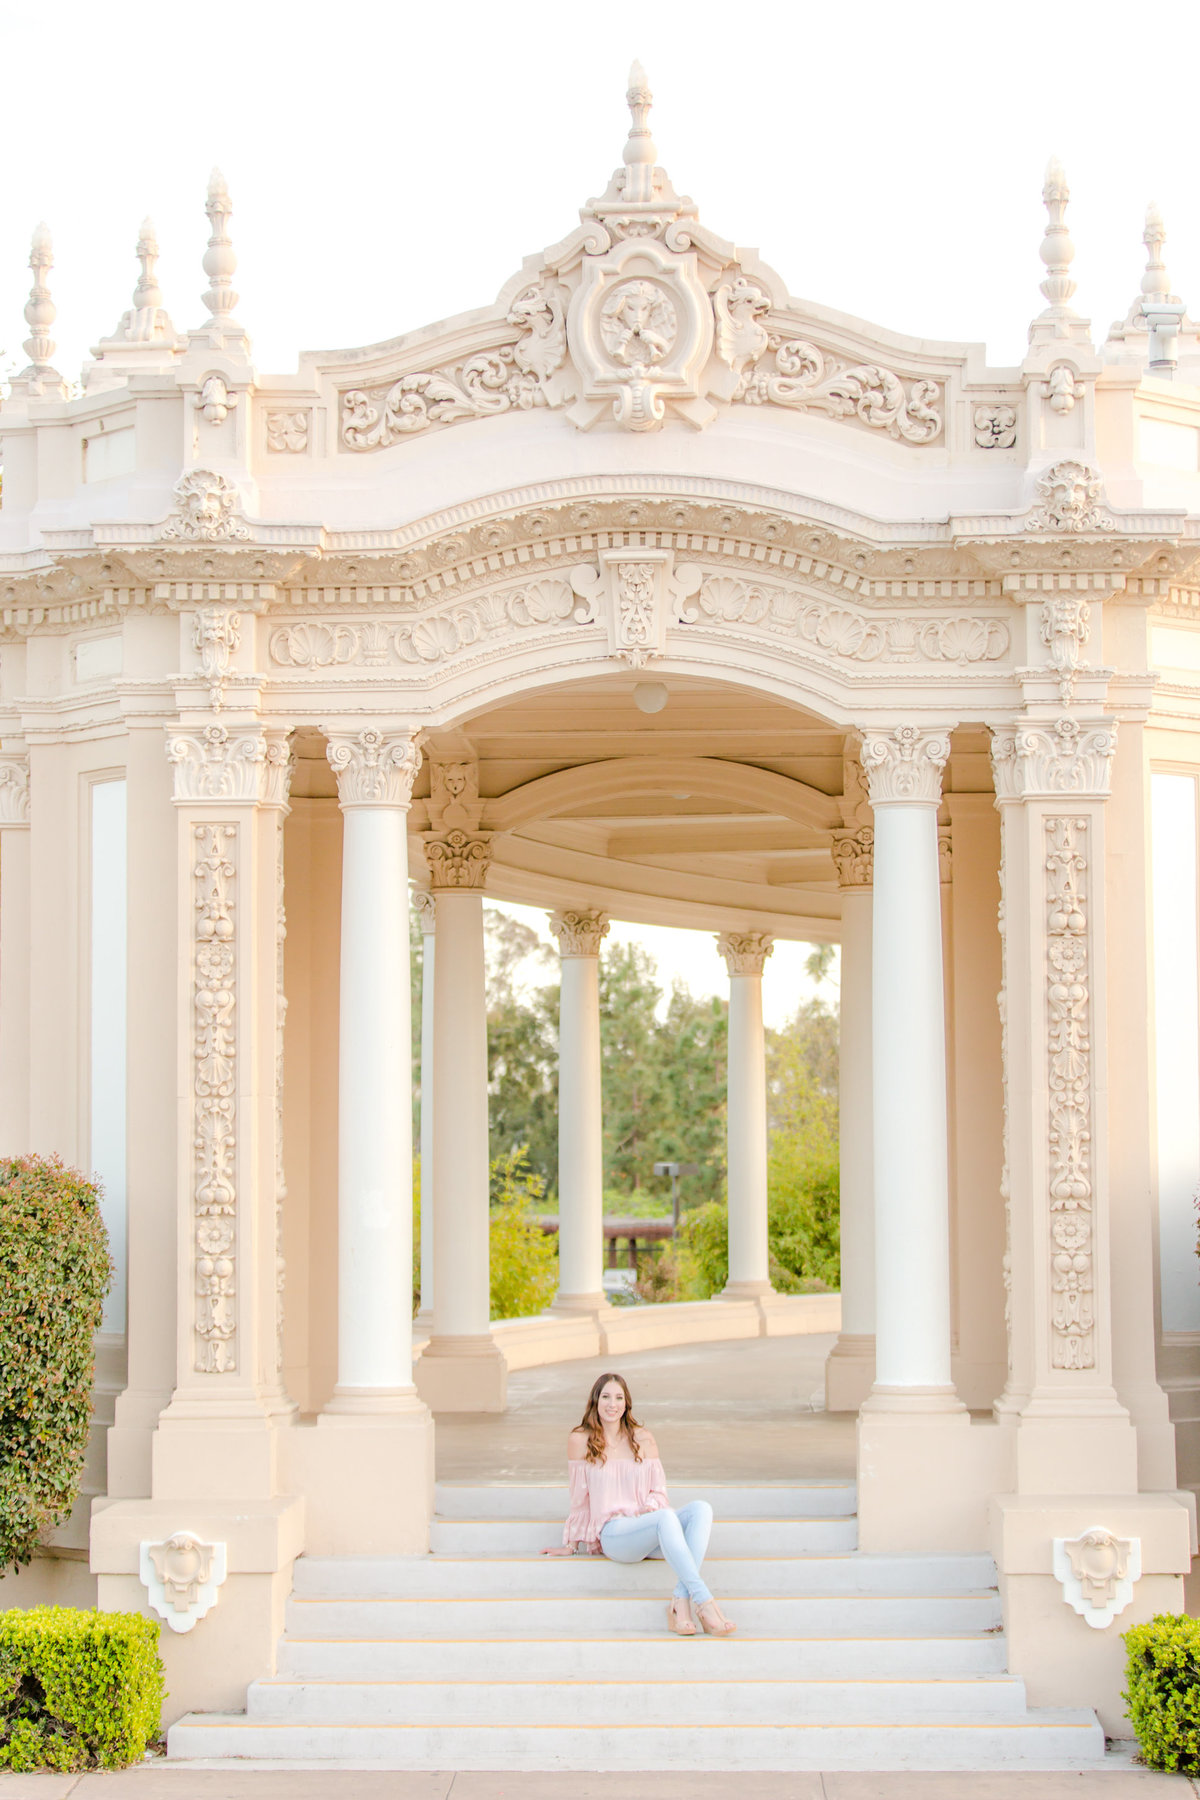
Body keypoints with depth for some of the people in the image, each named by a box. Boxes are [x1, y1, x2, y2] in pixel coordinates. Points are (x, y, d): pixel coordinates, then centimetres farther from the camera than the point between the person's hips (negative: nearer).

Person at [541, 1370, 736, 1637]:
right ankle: (704, 1602, -51)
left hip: (647, 1528, 4)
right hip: (613, 1533, -4)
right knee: (667, 1518, -37)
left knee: (701, 1508, -29)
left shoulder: (644, 1439, 14)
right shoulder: (580, 1441, 6)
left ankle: (681, 1601, -43)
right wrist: (571, 1545, 16)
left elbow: (659, 1491, 16)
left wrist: (650, 1506, -5)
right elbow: (579, 1498, 12)